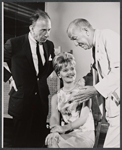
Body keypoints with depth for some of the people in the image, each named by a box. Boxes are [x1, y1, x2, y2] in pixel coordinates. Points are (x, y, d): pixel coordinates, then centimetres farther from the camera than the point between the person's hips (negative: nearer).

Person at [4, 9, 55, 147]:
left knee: (39, 140, 15)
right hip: (22, 101, -4)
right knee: (21, 141, 11)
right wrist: (10, 77, -4)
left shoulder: (50, 45, 1)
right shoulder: (14, 44, -12)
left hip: (42, 99, 4)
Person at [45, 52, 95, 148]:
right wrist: (54, 130, -26)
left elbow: (84, 118, -8)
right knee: (51, 138, -27)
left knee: (52, 142, -26)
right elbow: (54, 117, -3)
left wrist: (64, 128, -23)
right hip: (66, 136, 3)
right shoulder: (56, 97, 11)